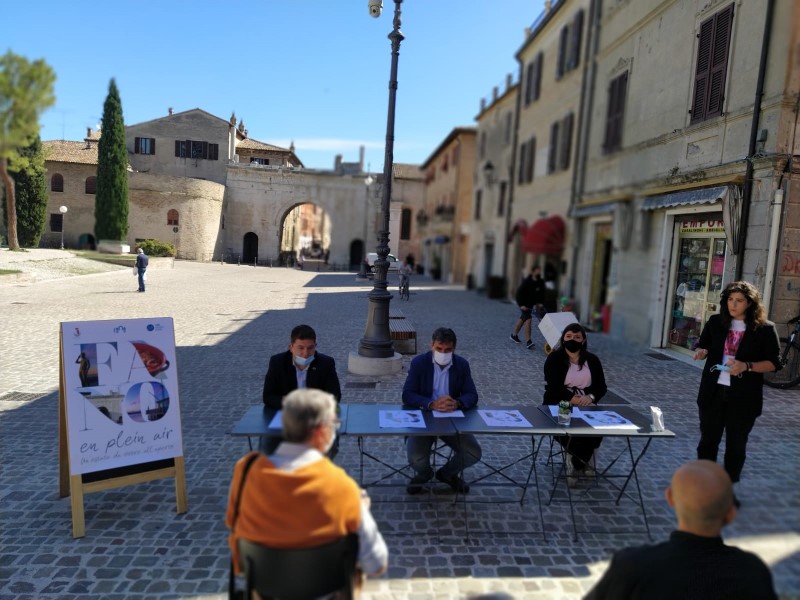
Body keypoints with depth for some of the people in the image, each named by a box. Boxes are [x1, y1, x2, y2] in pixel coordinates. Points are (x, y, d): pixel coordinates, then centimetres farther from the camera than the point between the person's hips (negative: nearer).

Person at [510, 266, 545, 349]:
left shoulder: (541, 282, -6)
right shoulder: (526, 281, -22)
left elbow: (541, 293, 7)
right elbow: (519, 293, -19)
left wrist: (539, 303, -3)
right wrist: (522, 305, -24)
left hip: (531, 303, 7)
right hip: (524, 303, -7)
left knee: (522, 319, 17)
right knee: (528, 319, -17)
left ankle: (514, 335, 34)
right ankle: (528, 341, -20)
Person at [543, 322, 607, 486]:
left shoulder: (592, 360, 8)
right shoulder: (554, 358, -4)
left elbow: (602, 386, 3)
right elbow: (553, 386, -15)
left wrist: (591, 397, -19)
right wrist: (573, 399, -27)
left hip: (586, 405, 3)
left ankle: (575, 462, -3)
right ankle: (585, 460, -3)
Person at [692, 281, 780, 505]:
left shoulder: (765, 329, -7)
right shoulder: (715, 322, 1)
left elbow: (774, 363, -5)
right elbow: (703, 345, 11)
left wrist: (747, 366, -20)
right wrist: (701, 352, -12)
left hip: (744, 397, -2)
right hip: (713, 392, 2)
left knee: (736, 445, 11)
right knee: (708, 440, 12)